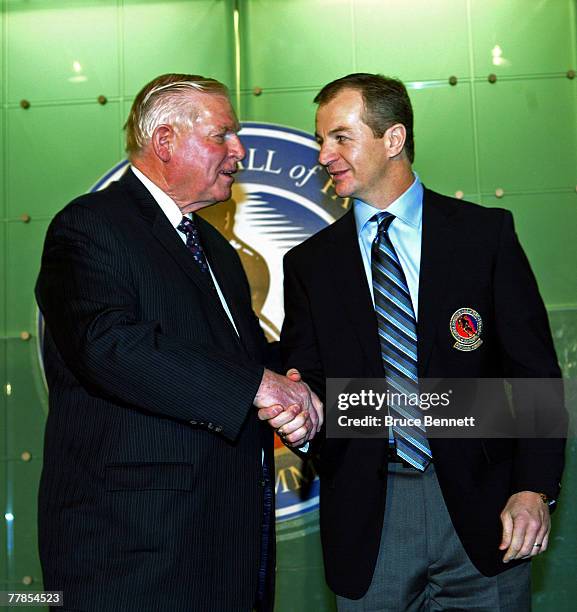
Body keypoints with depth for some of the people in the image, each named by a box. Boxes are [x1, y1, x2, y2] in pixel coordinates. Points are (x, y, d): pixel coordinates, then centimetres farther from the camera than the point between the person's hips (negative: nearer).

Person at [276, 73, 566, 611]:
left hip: (480, 506, -1)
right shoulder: (309, 263, 7)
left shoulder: (484, 233, 0)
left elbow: (535, 370, -2)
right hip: (366, 520, 1)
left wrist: (535, 488, -10)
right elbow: (306, 380, 4)